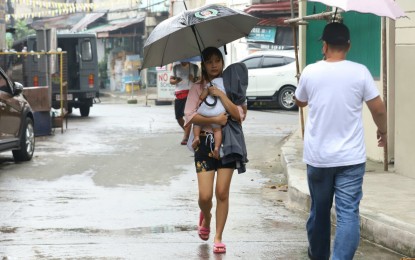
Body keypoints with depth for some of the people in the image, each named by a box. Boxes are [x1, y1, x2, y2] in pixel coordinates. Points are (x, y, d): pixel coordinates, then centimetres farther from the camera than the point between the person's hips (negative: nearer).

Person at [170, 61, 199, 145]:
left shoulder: (194, 67, 8)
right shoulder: (176, 67, 14)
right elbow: (171, 80, 15)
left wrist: (193, 79, -13)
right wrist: (175, 81, -9)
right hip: (178, 94, 4)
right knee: (178, 117, 4)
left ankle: (185, 137, -17)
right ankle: (188, 133, 28)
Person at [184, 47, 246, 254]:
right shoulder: (197, 88, 2)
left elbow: (238, 115, -8)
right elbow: (190, 115, -11)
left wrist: (221, 95, -16)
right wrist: (215, 120, -20)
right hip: (205, 143, -1)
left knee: (222, 193, -2)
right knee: (205, 196, -6)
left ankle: (218, 238, 8)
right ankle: (206, 217, 30)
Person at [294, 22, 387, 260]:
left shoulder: (310, 72, -3)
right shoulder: (360, 72, -9)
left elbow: (300, 102, 15)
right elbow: (378, 109, -3)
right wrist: (383, 130, 16)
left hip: (318, 157, 2)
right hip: (351, 158, -2)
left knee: (319, 211, 19)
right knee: (348, 213, -4)